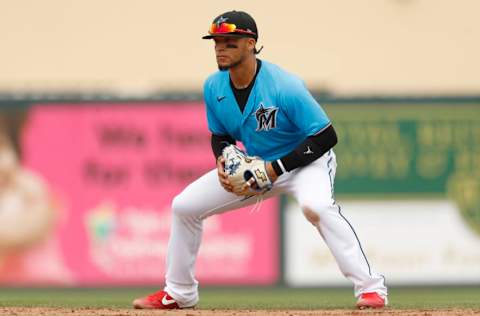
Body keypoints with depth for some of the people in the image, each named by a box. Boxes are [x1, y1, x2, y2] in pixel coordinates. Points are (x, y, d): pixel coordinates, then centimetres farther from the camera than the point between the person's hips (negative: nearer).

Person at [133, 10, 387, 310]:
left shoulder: (285, 87, -29)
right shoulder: (214, 87, -10)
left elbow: (326, 137, -25)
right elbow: (220, 136, 7)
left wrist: (275, 168, -28)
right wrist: (223, 162, -17)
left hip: (304, 161, -7)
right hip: (252, 167, 7)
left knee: (316, 205, -40)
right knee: (184, 206, 3)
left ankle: (371, 287, -36)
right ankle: (178, 294, 20)